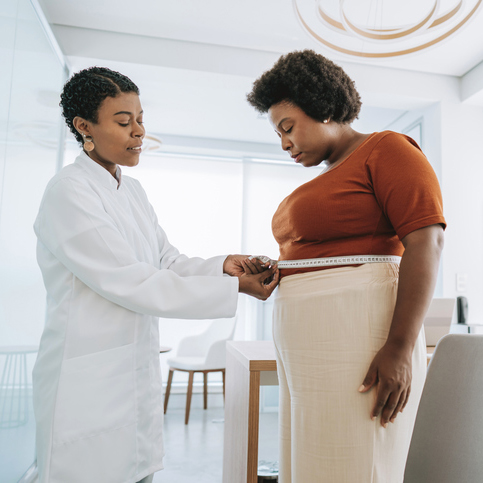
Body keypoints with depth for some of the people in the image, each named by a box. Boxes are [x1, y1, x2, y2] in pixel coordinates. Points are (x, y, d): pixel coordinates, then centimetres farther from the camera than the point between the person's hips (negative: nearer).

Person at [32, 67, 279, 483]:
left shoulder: (133, 191, 10)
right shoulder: (68, 192, -15)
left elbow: (169, 263, 7)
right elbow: (131, 284, -21)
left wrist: (222, 264, -12)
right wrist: (235, 288, -21)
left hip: (138, 369, 7)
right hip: (90, 381, -7)